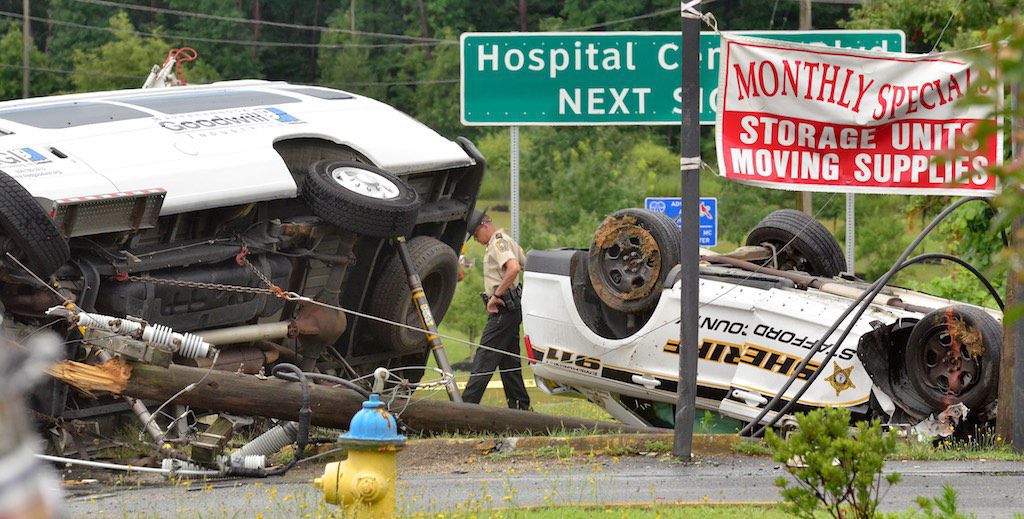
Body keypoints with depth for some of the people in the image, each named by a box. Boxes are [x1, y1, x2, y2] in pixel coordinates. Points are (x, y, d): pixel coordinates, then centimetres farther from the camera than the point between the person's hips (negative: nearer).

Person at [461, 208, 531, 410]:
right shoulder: (508, 241, 19)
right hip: (511, 310, 11)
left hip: (503, 310, -11)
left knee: (484, 359, -12)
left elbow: (513, 268, -29)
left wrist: (496, 296, -23)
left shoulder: (499, 242, -12)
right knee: (509, 361, 13)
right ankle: (520, 406, 14)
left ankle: (467, 405, -15)